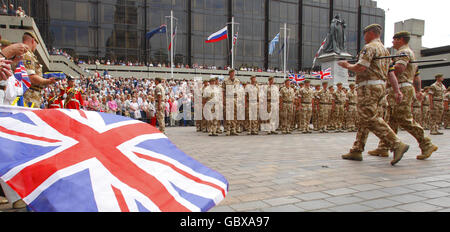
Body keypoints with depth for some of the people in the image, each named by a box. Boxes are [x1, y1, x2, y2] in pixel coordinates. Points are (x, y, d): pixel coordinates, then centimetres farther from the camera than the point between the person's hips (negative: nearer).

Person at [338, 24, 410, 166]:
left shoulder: (370, 47, -7)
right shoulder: (385, 50, 22)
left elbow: (361, 68, -20)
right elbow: (391, 72, 16)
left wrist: (347, 66, -1)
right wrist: (397, 90, 11)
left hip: (369, 86, -10)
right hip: (381, 86, 10)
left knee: (371, 119, -12)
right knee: (364, 119, 10)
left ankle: (397, 145, -17)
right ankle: (357, 151, 13)